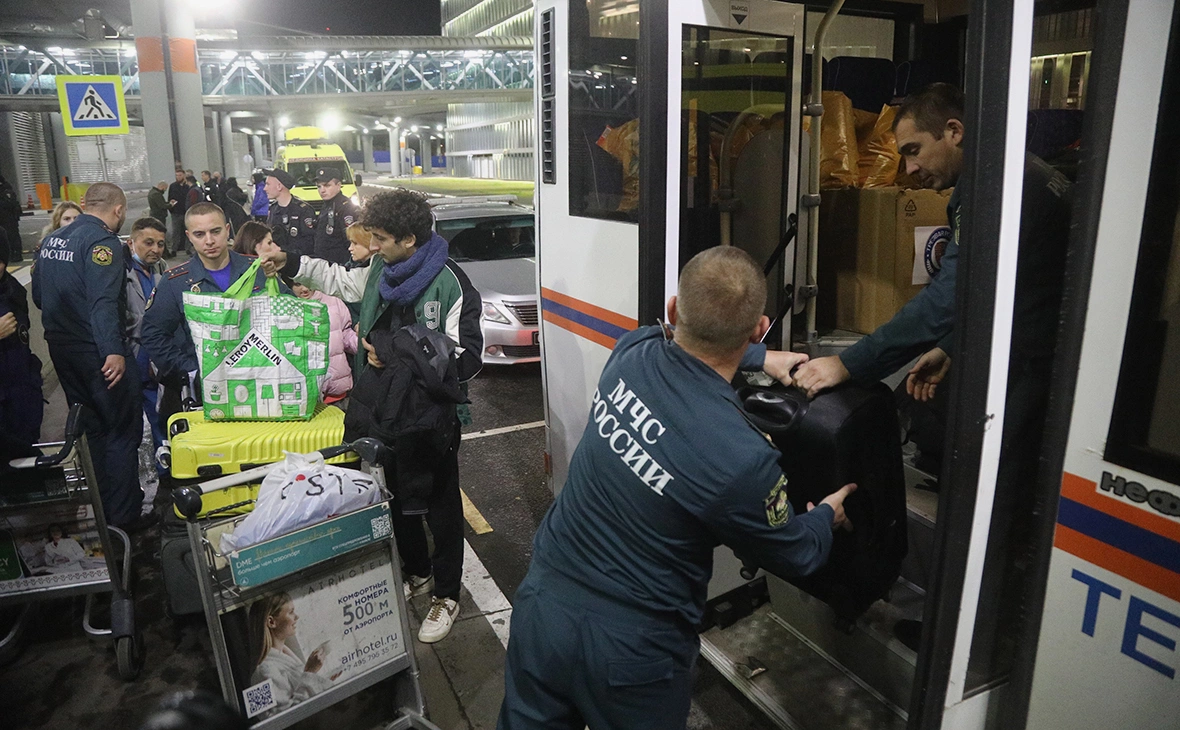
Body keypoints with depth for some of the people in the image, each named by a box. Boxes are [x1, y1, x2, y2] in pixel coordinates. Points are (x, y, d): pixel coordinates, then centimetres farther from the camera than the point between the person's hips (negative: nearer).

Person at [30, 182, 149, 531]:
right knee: (122, 432, 2)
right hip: (100, 354, -9)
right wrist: (114, 351, -34)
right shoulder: (103, 241, -16)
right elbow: (104, 302, -28)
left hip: (62, 351, 9)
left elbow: (39, 296, 18)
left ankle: (96, 510, 33)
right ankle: (123, 515, 8)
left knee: (91, 429, 21)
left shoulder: (51, 240, 11)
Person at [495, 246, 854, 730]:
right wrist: (827, 516, 16)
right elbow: (795, 556, -5)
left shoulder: (630, 353, -11)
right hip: (627, 650, -4)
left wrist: (760, 360, 25)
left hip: (541, 603, 5)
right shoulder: (744, 459, -27)